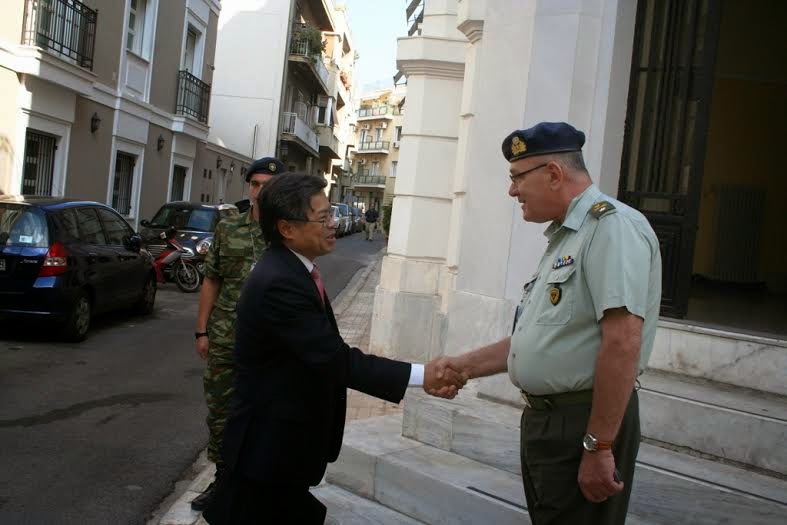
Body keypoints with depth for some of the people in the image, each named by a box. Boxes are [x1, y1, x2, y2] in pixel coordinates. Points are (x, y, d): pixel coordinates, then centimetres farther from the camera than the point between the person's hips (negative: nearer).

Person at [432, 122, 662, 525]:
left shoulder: (612, 225, -17)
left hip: (582, 423, -9)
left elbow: (622, 343, -24)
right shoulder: (563, 238, 14)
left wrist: (599, 447, -24)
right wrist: (465, 366, 14)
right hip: (542, 418, 9)